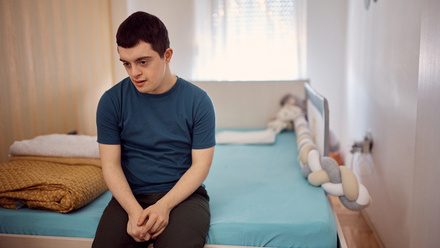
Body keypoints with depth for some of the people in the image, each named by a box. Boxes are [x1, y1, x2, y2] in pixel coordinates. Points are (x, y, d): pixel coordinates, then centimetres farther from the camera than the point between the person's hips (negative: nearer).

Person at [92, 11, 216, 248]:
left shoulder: (197, 101, -5)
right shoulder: (111, 101, -1)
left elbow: (201, 165, -5)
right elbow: (110, 164, -2)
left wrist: (164, 206, -18)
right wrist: (134, 210, -17)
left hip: (183, 193, -1)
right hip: (130, 196, 2)